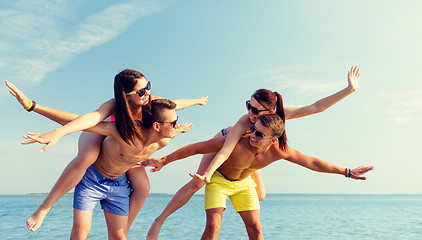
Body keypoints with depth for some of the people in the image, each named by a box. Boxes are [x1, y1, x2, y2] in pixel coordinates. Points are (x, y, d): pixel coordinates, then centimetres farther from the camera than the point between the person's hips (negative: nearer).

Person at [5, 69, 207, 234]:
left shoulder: (152, 102, -27)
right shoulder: (114, 105, -38)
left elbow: (176, 103, -7)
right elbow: (93, 117, -57)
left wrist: (196, 101, 12)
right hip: (99, 136, -4)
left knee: (142, 187, -12)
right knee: (86, 158, -40)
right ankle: (44, 207, -26)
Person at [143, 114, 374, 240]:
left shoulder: (279, 151, -27)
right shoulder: (235, 143, -40)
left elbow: (313, 163, -15)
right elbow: (196, 148, -31)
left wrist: (347, 172, -8)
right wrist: (163, 161, -28)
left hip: (243, 183, 4)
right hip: (219, 179, -4)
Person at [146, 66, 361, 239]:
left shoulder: (279, 114, -31)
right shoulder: (244, 123, -43)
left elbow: (316, 107, -28)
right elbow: (225, 151, -50)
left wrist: (349, 89, -31)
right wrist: (207, 173, -66)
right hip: (224, 142, -5)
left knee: (260, 196, 5)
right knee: (196, 184, -17)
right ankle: (159, 221, -4)